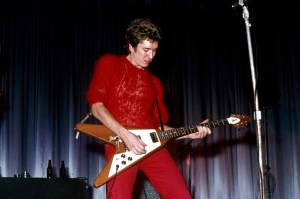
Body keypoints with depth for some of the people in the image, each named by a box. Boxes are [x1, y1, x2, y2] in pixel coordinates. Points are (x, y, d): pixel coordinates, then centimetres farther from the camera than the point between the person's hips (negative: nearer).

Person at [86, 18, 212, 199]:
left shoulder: (154, 82, 22)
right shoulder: (109, 63, 7)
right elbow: (96, 106, -3)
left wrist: (190, 133, 7)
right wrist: (125, 135, -13)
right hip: (120, 145, -4)